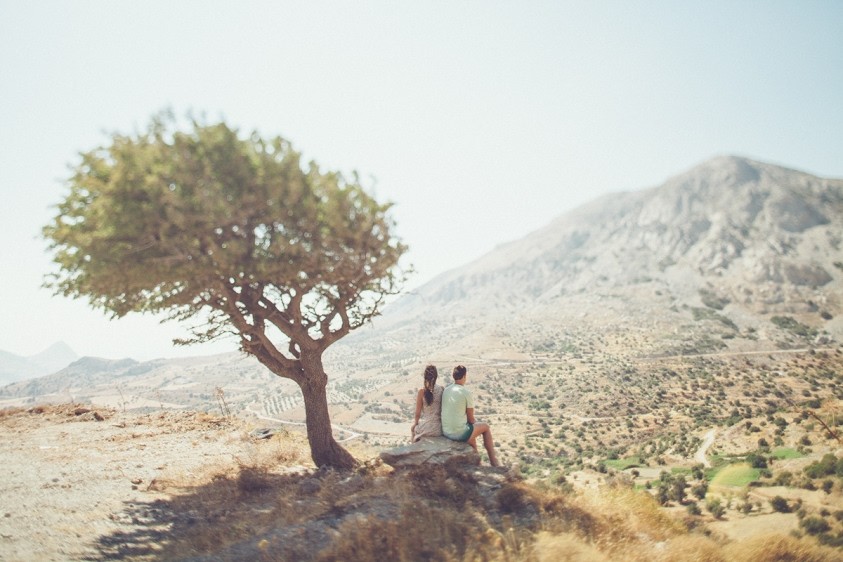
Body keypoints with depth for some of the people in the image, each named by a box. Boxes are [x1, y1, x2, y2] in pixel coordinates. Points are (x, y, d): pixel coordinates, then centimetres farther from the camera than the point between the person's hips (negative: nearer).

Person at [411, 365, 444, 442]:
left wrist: (415, 424, 9)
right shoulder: (441, 389, -5)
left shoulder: (422, 391, -14)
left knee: (413, 428, 32)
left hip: (426, 428, -3)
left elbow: (418, 413, -8)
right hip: (439, 429, 3)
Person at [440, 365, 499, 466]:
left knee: (471, 426, 35)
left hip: (446, 432, 7)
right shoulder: (466, 393, -14)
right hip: (460, 434, -7)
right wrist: (476, 423, 15)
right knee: (486, 427, 19)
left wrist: (474, 422, 22)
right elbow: (471, 418, -8)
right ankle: (493, 461, 27)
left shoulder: (446, 390, 5)